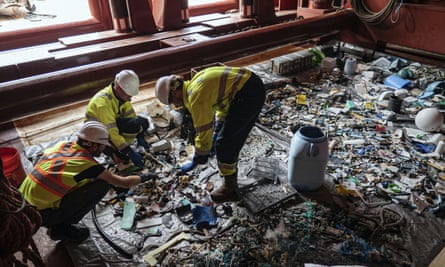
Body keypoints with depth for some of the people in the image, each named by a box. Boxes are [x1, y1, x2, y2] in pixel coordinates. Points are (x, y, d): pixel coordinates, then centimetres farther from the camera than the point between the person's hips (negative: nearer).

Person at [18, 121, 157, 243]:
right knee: (102, 185, -9)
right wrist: (143, 177, 10)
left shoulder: (63, 145, 1)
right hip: (40, 215, -7)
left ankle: (58, 225, 18)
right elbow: (124, 183, -9)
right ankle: (61, 228, 3)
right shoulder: (87, 163, -16)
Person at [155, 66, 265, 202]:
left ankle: (230, 189, 17)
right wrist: (217, 132, 27)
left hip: (247, 95, -10)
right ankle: (231, 180, 40)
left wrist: (196, 161, 6)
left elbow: (203, 131, -8)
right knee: (232, 140, 22)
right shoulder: (196, 82, 15)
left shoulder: (195, 97, -14)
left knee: (224, 144, 1)